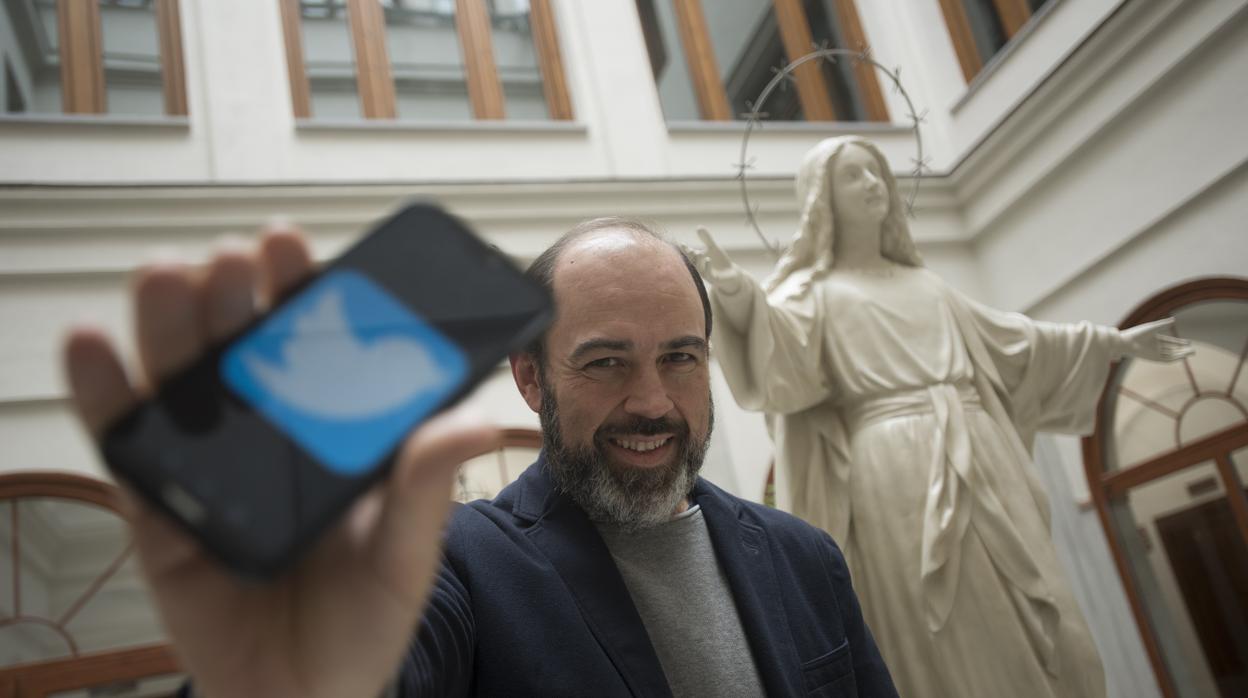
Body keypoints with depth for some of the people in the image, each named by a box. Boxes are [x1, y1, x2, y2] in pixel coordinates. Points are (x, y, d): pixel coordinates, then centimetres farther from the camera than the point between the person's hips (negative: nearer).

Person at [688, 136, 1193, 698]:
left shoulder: (922, 283, 24)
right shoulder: (813, 290, 4)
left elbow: (1009, 338, 31)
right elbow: (778, 353, -17)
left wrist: (1115, 342, 35)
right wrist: (739, 298, -38)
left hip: (981, 465, 6)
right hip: (899, 474, -6)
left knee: (1040, 640, 4)